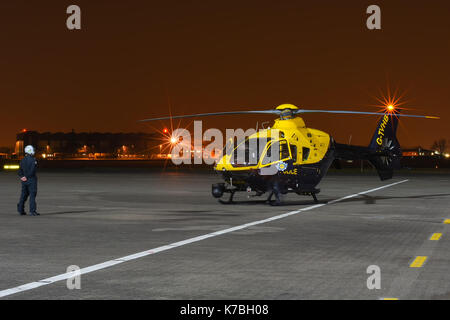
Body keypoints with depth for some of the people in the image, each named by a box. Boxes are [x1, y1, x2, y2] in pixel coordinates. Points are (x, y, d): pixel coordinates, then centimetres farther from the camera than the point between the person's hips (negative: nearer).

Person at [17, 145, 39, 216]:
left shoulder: (23, 160, 8)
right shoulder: (33, 160, -12)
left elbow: (20, 171, 4)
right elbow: (32, 170, -20)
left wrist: (22, 176, -7)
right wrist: (26, 177, -12)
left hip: (24, 181, 6)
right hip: (32, 180, -6)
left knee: (24, 195, 15)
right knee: (32, 195, -5)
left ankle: (20, 209, 14)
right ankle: (32, 211, -10)